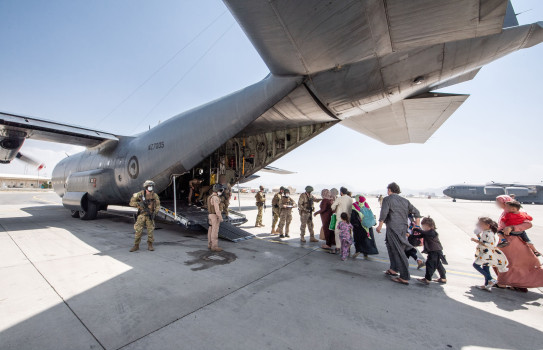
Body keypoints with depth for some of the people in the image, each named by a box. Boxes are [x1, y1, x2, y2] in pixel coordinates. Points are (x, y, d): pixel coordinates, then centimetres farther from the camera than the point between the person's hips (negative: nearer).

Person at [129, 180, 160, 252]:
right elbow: (132, 202, -2)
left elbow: (158, 206, 2)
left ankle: (150, 245, 13)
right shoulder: (140, 194, -10)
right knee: (138, 230, -1)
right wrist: (139, 204, -19)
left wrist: (154, 213, -11)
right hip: (141, 214, 0)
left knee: (151, 230, 0)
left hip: (150, 215, 1)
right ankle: (136, 246, 15)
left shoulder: (155, 195, -7)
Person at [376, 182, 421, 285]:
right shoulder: (405, 200, 15)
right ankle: (393, 269, 27)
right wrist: (417, 225, 22)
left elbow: (384, 213, -18)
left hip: (393, 228, -7)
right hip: (403, 228, 7)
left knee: (399, 252, -3)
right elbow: (416, 212, 16)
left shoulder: (387, 199, -5)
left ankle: (405, 278, 2)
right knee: (391, 247, 20)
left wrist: (380, 225, -17)